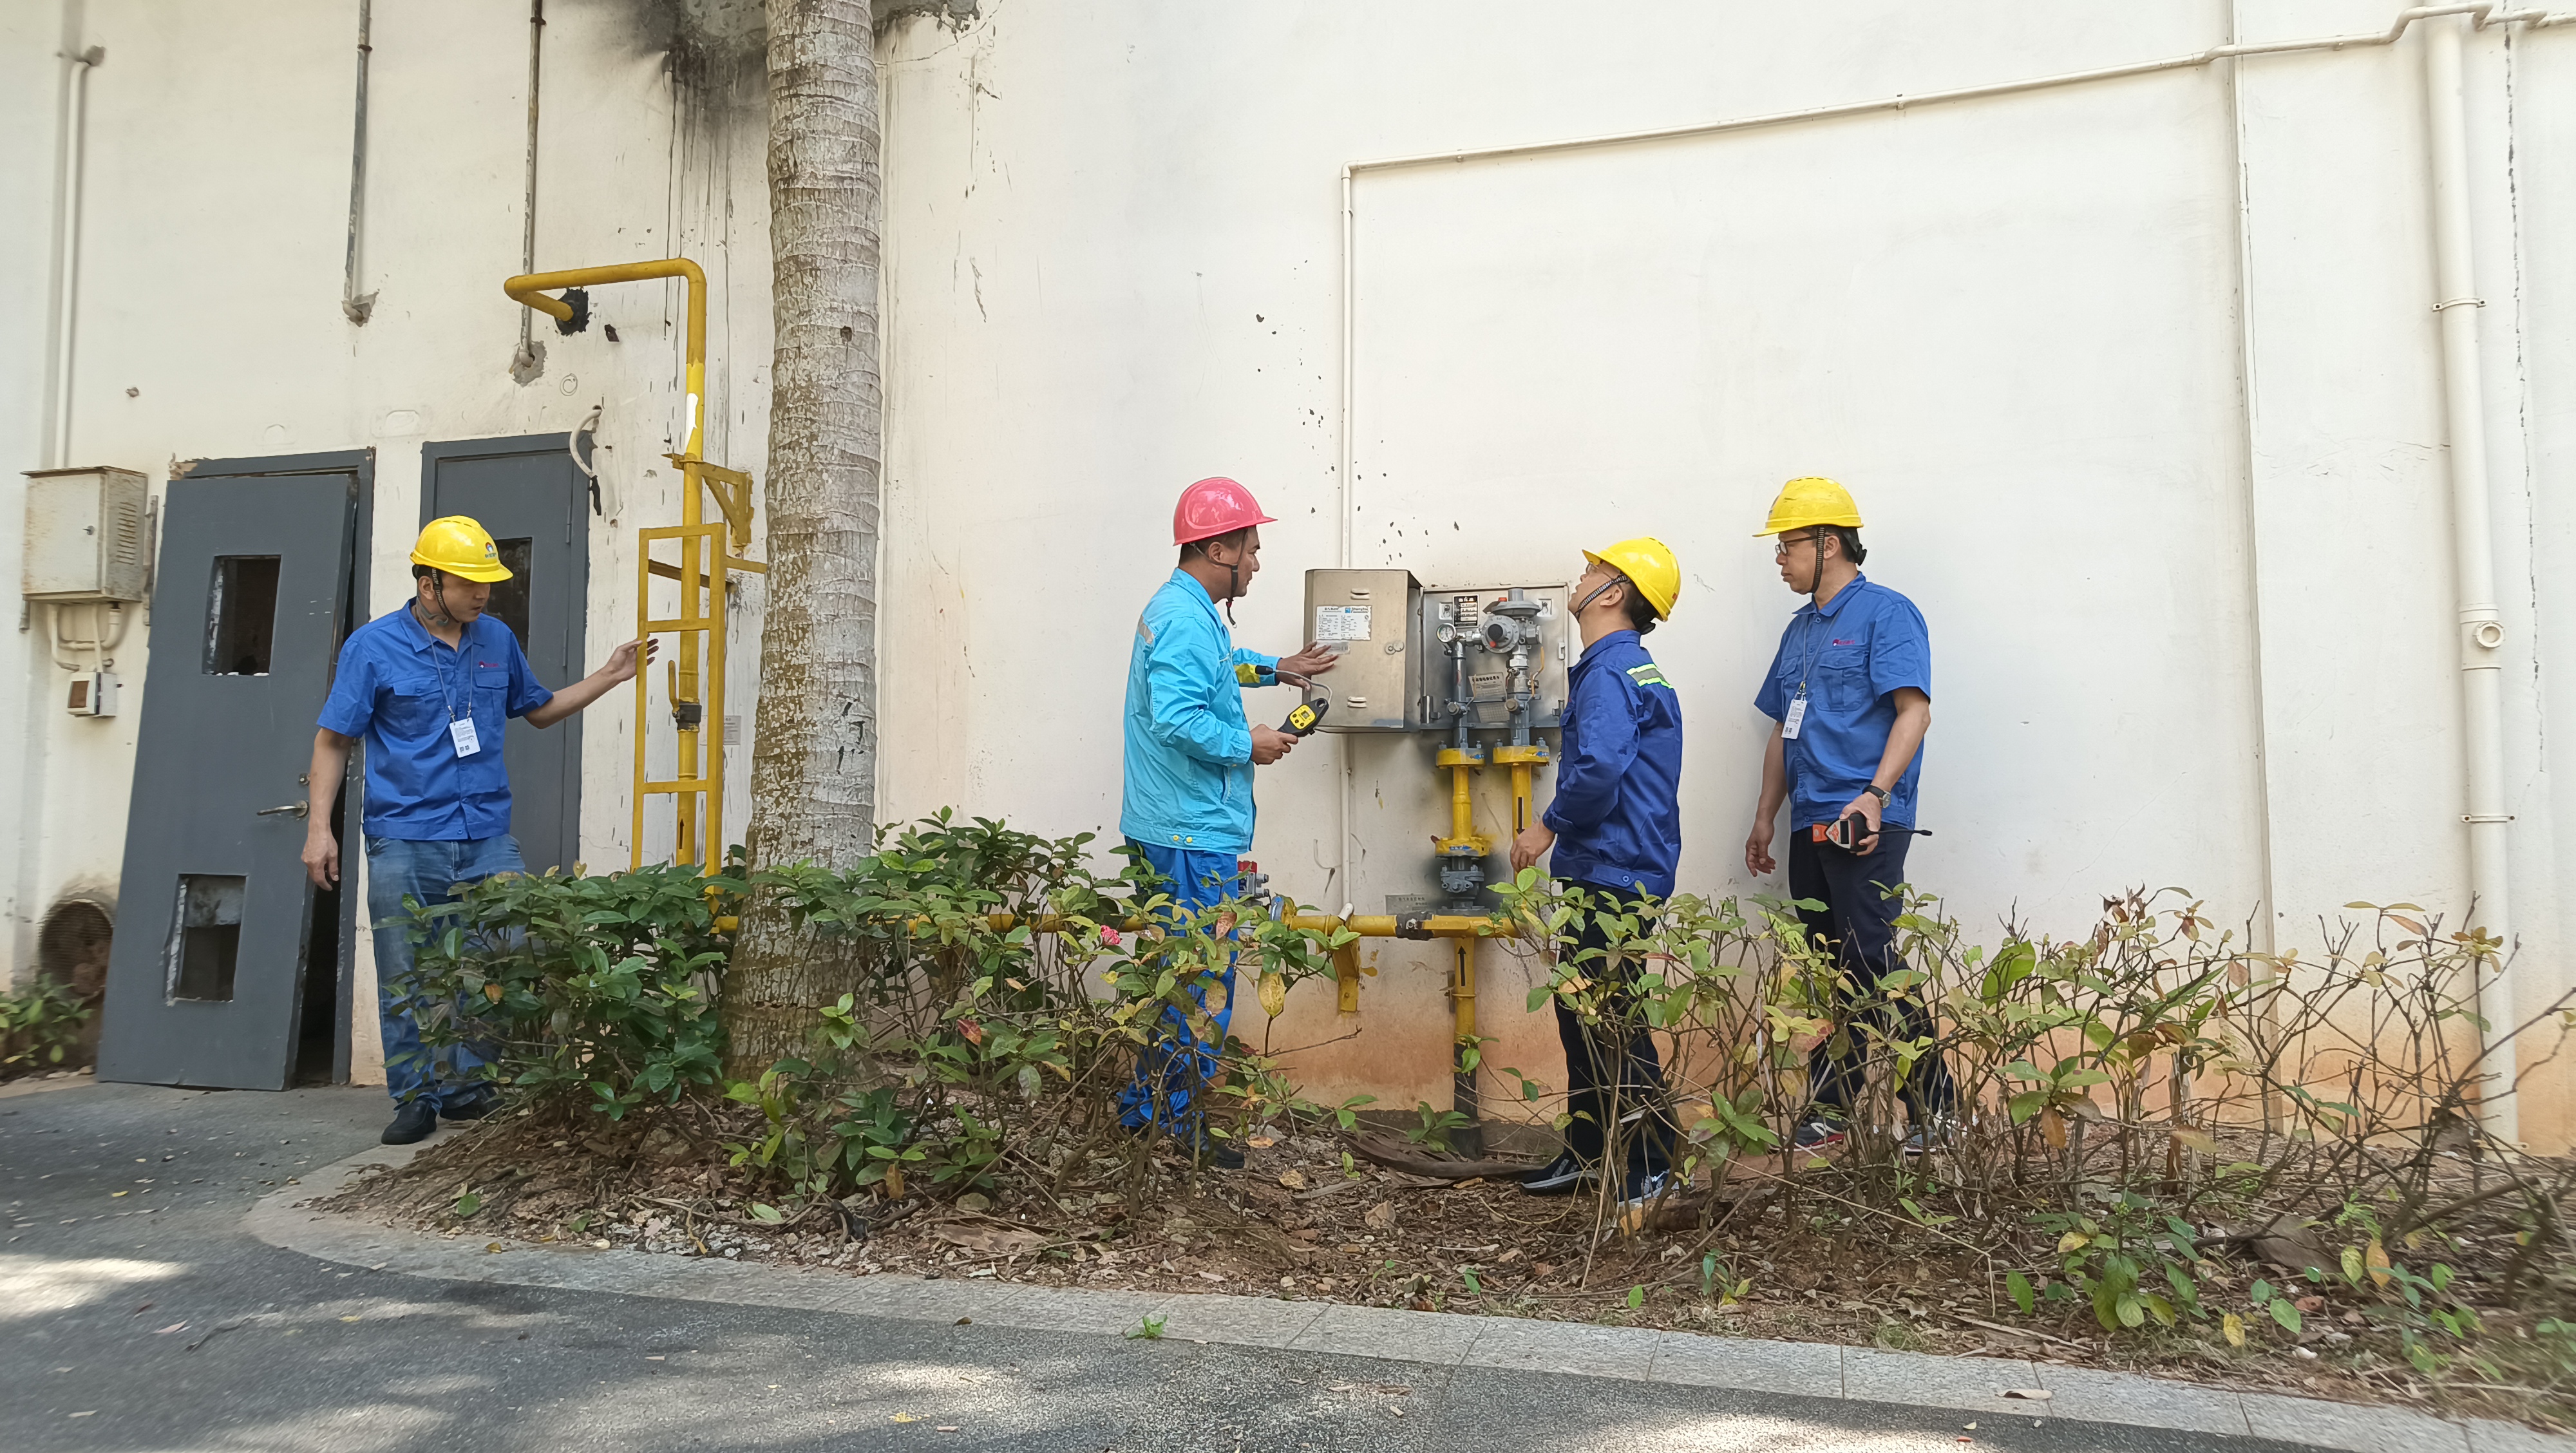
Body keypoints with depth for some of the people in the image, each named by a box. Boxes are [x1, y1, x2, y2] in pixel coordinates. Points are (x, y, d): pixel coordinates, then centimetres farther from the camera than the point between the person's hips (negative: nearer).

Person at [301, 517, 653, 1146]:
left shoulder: (498, 640, 9)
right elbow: (333, 741, 0)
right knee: (406, 981, 3)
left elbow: (538, 709, 23)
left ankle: (466, 1087, 14)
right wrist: (319, 828, -6)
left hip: (489, 839, 4)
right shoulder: (373, 645, -3)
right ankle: (417, 1098, 15)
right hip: (405, 843, -3)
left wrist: (610, 676, 14)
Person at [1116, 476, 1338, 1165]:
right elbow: (1176, 718, -30)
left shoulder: (1184, 611, 16)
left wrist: (1275, 667, 35)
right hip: (1195, 837, -11)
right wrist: (1248, 744, -17)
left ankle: (1145, 1109, 29)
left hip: (1166, 831, 11)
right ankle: (1180, 1132, 7)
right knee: (1203, 985, -3)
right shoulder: (1185, 620, -18)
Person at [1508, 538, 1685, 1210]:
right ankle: (1588, 1154, 26)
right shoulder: (1623, 668, 18)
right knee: (1581, 1013, 16)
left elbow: (1600, 771, -29)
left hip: (1616, 876, -11)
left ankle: (1651, 1171, 8)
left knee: (1612, 1023, -3)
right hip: (1603, 871, 11)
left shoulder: (1610, 673, -16)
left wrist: (1548, 827, -15)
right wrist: (1564, 833, 21)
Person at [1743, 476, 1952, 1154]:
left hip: (1864, 822, -8)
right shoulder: (1801, 629, 21)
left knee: (1870, 962, -12)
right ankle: (1829, 1114, 16)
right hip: (1810, 823, 8)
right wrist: (1766, 815, 21)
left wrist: (1875, 795, -23)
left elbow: (1914, 711, -13)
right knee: (1824, 971, 9)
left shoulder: (1885, 613, -3)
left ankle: (1934, 1110, -1)